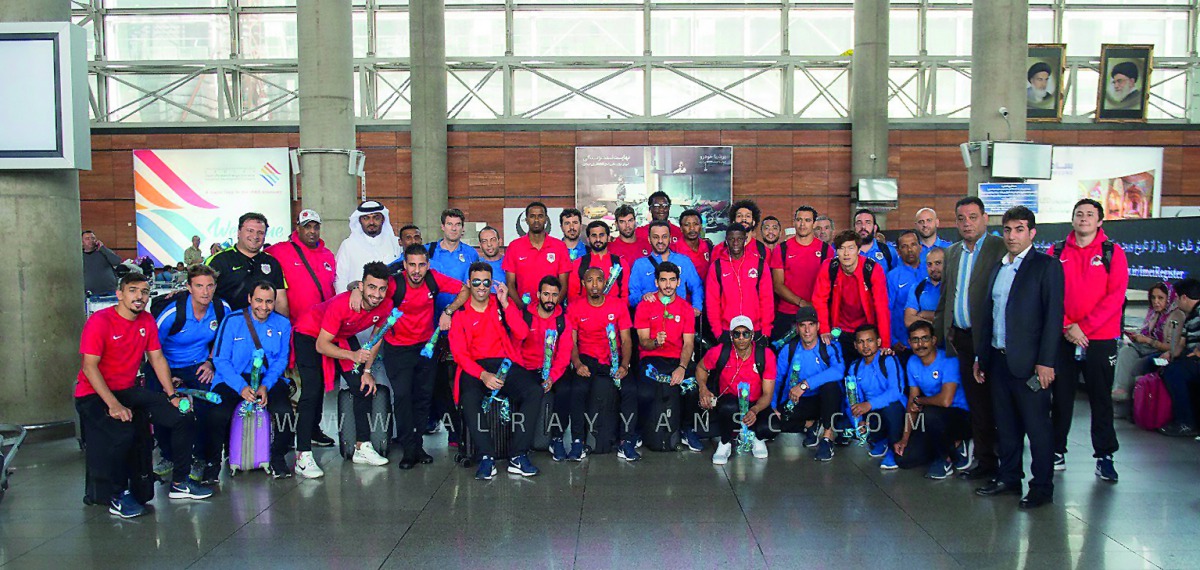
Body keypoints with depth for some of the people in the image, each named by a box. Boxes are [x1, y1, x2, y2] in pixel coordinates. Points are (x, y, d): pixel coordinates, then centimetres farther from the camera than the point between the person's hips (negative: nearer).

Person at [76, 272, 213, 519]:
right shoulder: (100, 321, -14)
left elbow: (157, 359, 11)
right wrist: (113, 405, -26)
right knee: (122, 433, -34)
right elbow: (89, 366, -18)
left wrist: (172, 395, 0)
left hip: (129, 390, 7)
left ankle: (179, 483, 8)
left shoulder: (147, 321, 6)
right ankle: (117, 497, -12)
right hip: (94, 394, -7)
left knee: (184, 419, -7)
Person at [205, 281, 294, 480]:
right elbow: (220, 359, -7)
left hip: (268, 378, 1)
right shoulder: (232, 321, -6)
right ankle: (212, 462, 0)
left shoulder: (282, 324, 1)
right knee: (218, 414, -28)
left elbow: (281, 359, 3)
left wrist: (266, 386, -15)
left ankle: (277, 459, 2)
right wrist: (242, 387, -20)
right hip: (233, 379, -1)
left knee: (284, 411, -26)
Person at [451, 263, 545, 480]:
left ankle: (518, 456, -23)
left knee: (535, 390, -25)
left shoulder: (500, 305, 13)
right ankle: (487, 457, -25)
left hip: (504, 363, 2)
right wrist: (483, 375, -20)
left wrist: (505, 303, -6)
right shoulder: (460, 314, 9)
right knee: (469, 398, -35)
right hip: (474, 367, -2)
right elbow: (459, 353, -3)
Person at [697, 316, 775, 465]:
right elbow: (701, 368, 9)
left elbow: (767, 394, -12)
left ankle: (758, 439, 10)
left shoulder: (766, 355, -14)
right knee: (728, 406, -39)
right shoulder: (719, 352, -13)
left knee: (767, 428, -32)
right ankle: (725, 444, -7)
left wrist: (754, 411, -33)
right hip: (729, 401, 0)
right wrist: (703, 389, -11)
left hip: (756, 404, 1)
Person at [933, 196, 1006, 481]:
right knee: (976, 403, 13)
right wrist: (941, 328, 14)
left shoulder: (1001, 248, -7)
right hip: (962, 338, 6)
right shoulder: (952, 252, 15)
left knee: (993, 402, 0)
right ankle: (984, 460, 22)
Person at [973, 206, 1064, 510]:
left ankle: (1042, 486, 12)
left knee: (1037, 425, 2)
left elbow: (1054, 316, -11)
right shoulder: (997, 268, 15)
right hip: (998, 359, 7)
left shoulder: (1046, 266, -5)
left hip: (1028, 361, -6)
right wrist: (980, 356, 15)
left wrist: (1045, 361, -16)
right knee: (1006, 424, 14)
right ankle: (1009, 478, 25)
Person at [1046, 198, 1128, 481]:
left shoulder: (1113, 253, 1)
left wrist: (1084, 326, -12)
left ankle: (1104, 457, 16)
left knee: (1101, 399, 6)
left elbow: (1115, 296, -6)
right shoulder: (1056, 252, 6)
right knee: (1060, 397, 7)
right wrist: (1066, 326, -10)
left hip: (1100, 339, -1)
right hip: (1063, 338, 1)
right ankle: (1057, 452, 18)